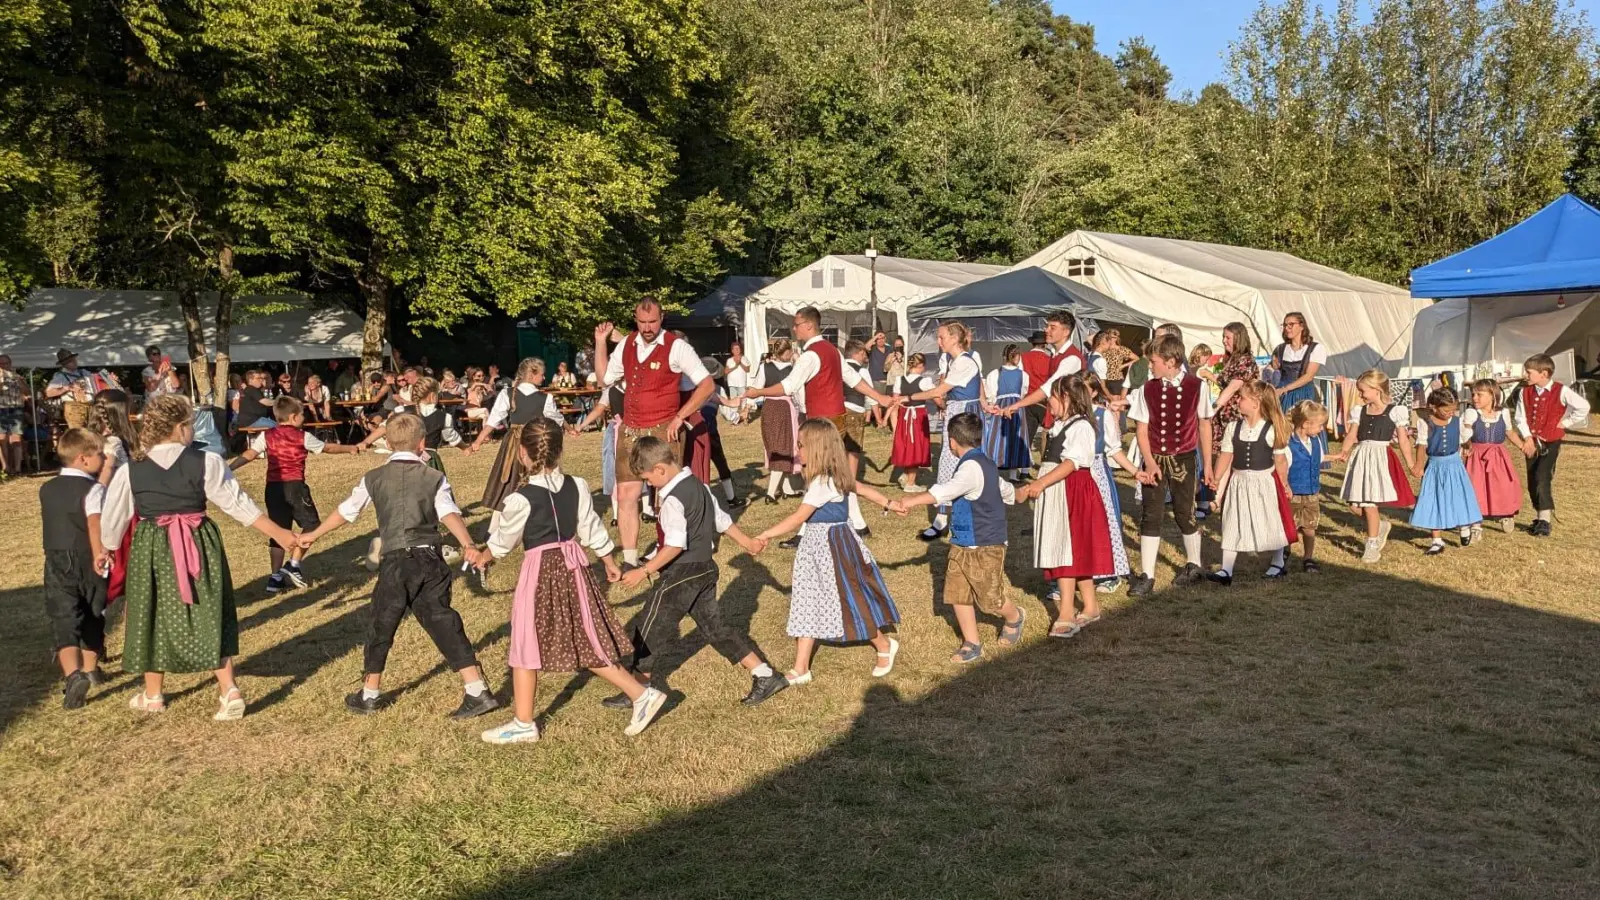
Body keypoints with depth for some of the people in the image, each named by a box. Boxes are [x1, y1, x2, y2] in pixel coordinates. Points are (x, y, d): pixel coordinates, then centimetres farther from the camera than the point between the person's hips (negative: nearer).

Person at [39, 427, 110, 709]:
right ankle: (91, 669, 33)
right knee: (92, 617, 18)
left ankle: (72, 674, -24)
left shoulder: (46, 489, 7)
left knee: (64, 620, -4)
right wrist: (99, 553, -37)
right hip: (89, 564, -2)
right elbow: (95, 523, -28)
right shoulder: (94, 489, -12)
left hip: (57, 564, 3)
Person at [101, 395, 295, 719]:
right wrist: (278, 534, 2)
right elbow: (239, 505, -7)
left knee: (155, 617, 16)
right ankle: (228, 690, 3)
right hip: (200, 545, -1)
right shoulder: (207, 462, -10)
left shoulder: (129, 470, -3)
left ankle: (152, 695, 30)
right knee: (210, 615, 10)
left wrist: (105, 551, 26)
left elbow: (111, 520, 8)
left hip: (151, 549, 1)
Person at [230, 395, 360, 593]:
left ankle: (275, 577, 12)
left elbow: (249, 454, -4)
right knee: (311, 525, 9)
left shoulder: (266, 435, 6)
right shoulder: (303, 437, -1)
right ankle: (293, 565, -2)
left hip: (273, 487, 5)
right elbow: (328, 448, 12)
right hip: (294, 486, -5)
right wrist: (350, 449, 27)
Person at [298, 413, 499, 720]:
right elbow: (449, 514, -14)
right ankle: (478, 692, -1)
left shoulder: (374, 478, 7)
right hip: (430, 560, 0)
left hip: (395, 562, 0)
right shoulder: (435, 477, 3)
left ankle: (370, 694, 28)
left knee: (381, 627, 14)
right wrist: (468, 545, -27)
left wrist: (313, 535, 34)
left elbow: (345, 512, 19)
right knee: (444, 623, 3)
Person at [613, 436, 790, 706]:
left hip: (682, 573, -9)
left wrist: (644, 571, -23)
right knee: (714, 625, 15)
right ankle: (765, 676, 14)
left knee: (649, 628, 4)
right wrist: (746, 541, 30)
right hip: (706, 569, 9)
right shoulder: (699, 486, 7)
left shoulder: (673, 499, -20)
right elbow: (722, 520, 16)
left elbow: (675, 546, -25)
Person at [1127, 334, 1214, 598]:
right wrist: (1149, 463, -13)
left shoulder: (1196, 387, -6)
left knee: (1185, 514, 10)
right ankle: (1147, 576, 4)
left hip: (1183, 459, -1)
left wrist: (1207, 464, 5)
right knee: (1150, 516, -1)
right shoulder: (1147, 389, -4)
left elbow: (1204, 425, 2)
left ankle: (1194, 566, 33)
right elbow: (1141, 429, -2)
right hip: (1154, 460, 1)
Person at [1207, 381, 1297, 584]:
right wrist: (1216, 481, 0)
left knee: (1271, 525, 11)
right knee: (1232, 526, 1)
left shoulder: (1272, 430, -10)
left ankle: (1278, 563, 32)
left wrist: (1284, 484, 1)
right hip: (1238, 484, 3)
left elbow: (1280, 460, -4)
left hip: (1264, 483, -3)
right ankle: (1226, 571, 1)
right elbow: (1226, 456, 1)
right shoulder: (1233, 427, 0)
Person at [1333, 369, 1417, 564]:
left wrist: (1410, 464, -4)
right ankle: (1380, 526, 32)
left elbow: (1403, 440, -2)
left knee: (1369, 502, -6)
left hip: (1380, 457, -5)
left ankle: (1372, 545, 8)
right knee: (1358, 503, 4)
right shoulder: (1361, 411, 10)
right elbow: (1352, 435, 7)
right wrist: (1344, 452, -11)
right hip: (1361, 456, 5)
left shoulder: (1395, 411, -4)